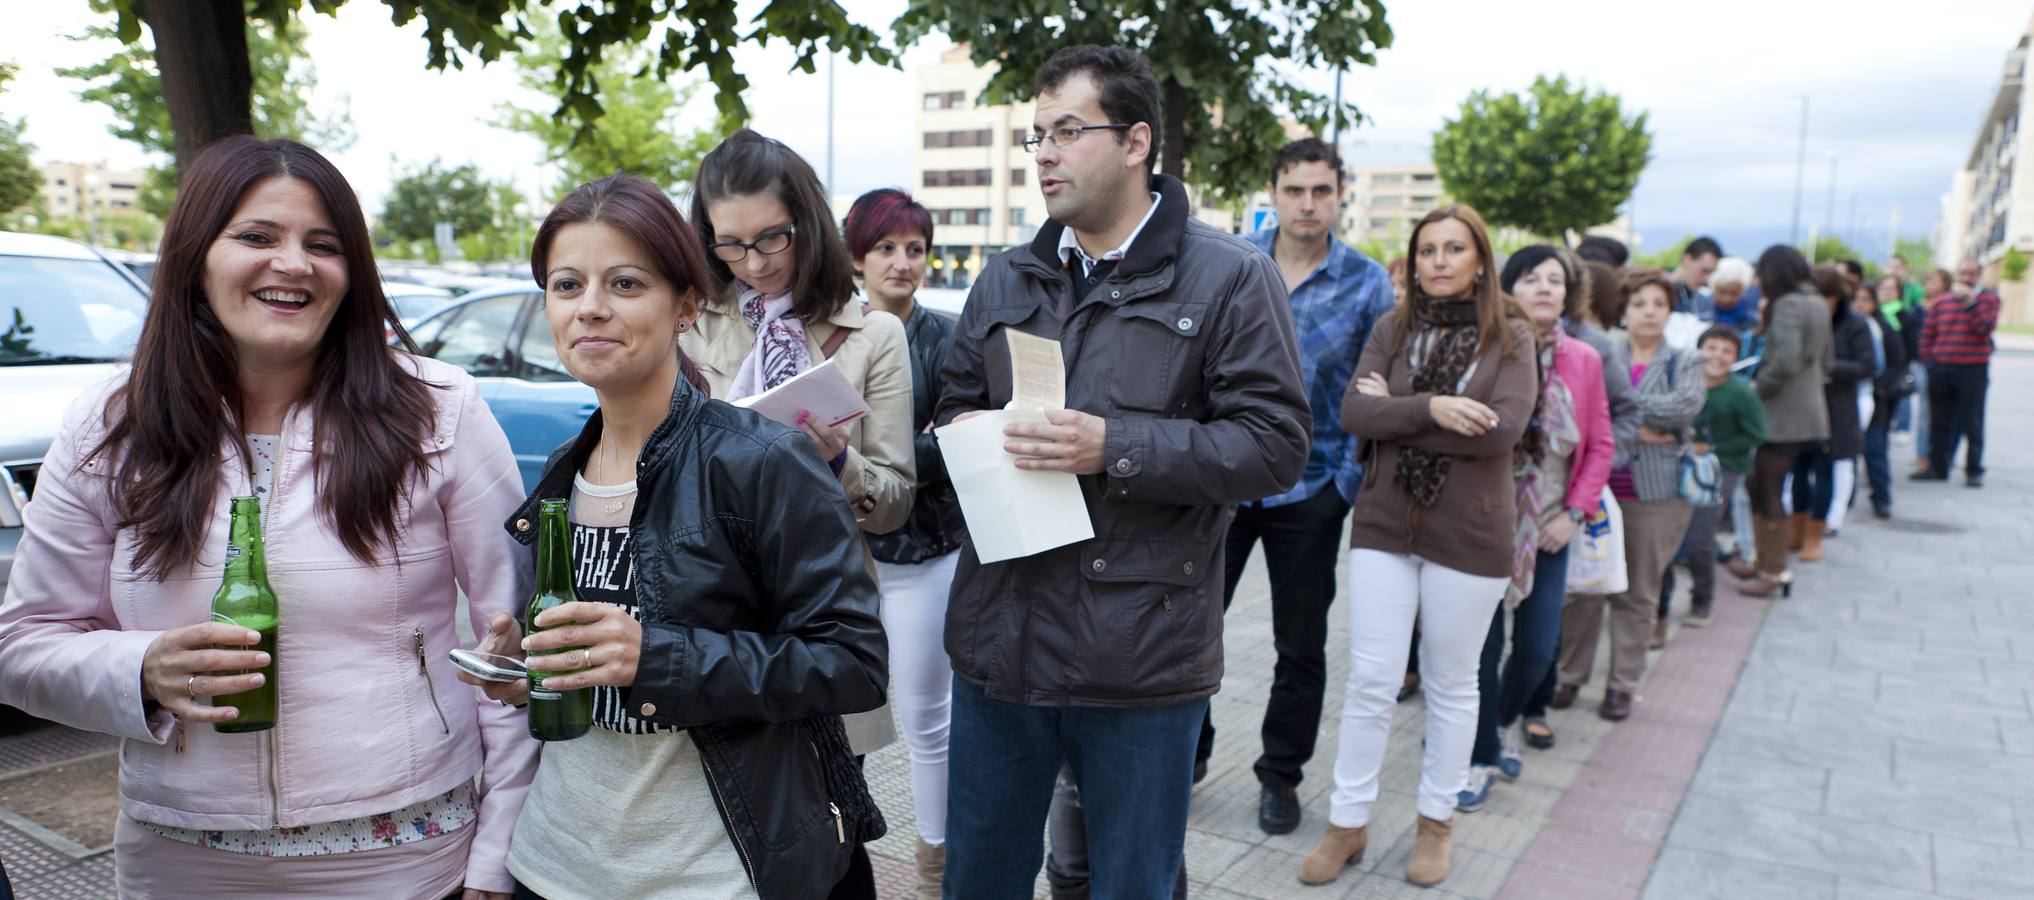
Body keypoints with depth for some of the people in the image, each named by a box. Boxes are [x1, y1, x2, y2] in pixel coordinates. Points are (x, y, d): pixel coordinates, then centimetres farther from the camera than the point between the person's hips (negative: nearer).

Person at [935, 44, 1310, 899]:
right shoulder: (1004, 281, 12)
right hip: (999, 638, 5)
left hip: (1141, 657, -4)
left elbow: (1274, 445, -11)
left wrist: (1115, 447, -21)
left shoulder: (1231, 277, -5)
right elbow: (954, 409, 18)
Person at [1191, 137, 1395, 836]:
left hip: (1309, 489, -1)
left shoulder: (1368, 283, -4)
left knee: (1301, 647, 10)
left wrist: (1350, 481, -7)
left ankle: (1281, 774, 29)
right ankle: (1189, 750, 26)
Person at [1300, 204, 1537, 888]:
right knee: (1370, 680, 3)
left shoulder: (1510, 336, -1)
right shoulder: (1392, 328, 5)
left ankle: (1437, 820, 29)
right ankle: (1348, 823, 17)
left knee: (1451, 684, 11)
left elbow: (1504, 427, -17)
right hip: (1384, 525, 2)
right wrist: (1430, 407, -23)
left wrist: (1394, 413, -14)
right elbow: (1353, 412, -8)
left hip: (1468, 534, -1)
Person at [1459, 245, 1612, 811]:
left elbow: (1600, 446, 7)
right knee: (1483, 646, 2)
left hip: (1547, 527, 3)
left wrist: (1574, 513, 0)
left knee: (1538, 648, 8)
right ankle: (1481, 755, 20)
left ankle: (1504, 721, 39)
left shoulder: (1584, 362, 1)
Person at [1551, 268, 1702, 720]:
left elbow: (1687, 405, -14)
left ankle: (1623, 685, 19)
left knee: (1638, 594, 8)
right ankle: (1571, 675, 18)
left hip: (1657, 494, 1)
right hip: (1597, 486, 0)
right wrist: (1632, 428, -19)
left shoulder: (1685, 362, 6)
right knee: (1583, 587, 3)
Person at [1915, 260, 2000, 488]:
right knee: (1940, 422, 8)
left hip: (1973, 369, -3)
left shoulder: (1989, 299, 3)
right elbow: (1927, 334, 11)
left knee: (1972, 424, 0)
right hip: (1941, 370, 3)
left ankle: (1974, 471, 8)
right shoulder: (1940, 301, 10)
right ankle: (1938, 467, 17)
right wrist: (1929, 362, 4)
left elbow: (1986, 328, -13)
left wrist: (1970, 301, -17)